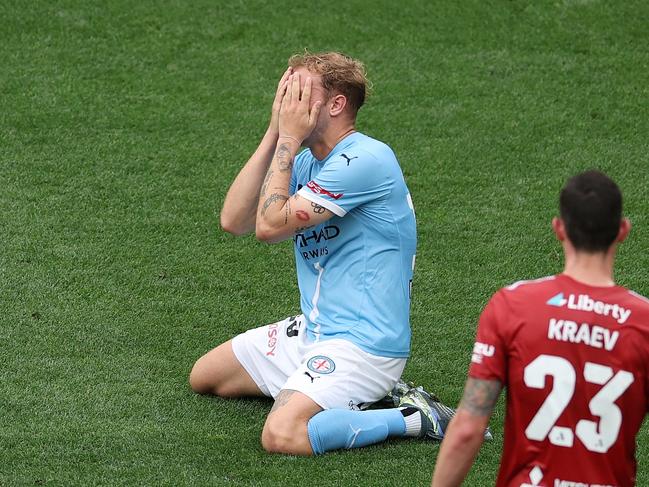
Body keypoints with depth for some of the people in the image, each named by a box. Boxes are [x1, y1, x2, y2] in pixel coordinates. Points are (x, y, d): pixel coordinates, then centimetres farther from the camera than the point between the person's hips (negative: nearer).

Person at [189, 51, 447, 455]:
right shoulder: (306, 161, 9)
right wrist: (275, 134, -5)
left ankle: (416, 419, -10)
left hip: (363, 341, -10)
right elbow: (234, 221, -2)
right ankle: (353, 392, 14)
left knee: (282, 436, -28)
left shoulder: (365, 160, -19)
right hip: (313, 329, 10)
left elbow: (270, 225, -20)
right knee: (204, 377, 18)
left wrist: (289, 139, -12)